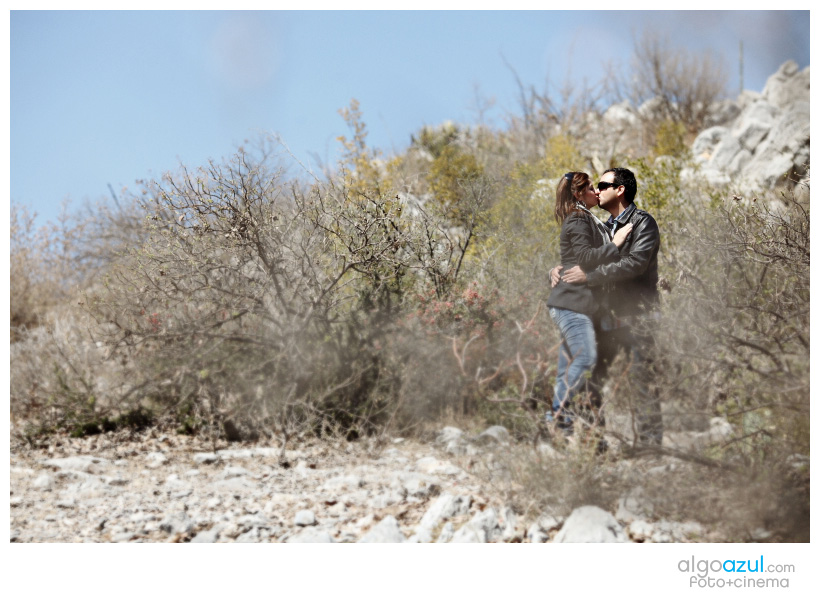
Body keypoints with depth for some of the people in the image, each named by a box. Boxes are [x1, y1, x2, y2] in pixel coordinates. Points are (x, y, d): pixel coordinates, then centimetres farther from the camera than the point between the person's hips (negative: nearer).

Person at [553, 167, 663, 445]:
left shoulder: (643, 223, -5)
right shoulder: (604, 228, 21)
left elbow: (635, 263, -19)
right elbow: (584, 258, 27)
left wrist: (589, 275, -19)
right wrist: (558, 270, 4)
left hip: (637, 315, -7)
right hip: (608, 315, 7)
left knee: (641, 377, -9)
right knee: (591, 375, 3)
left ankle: (651, 440, -5)